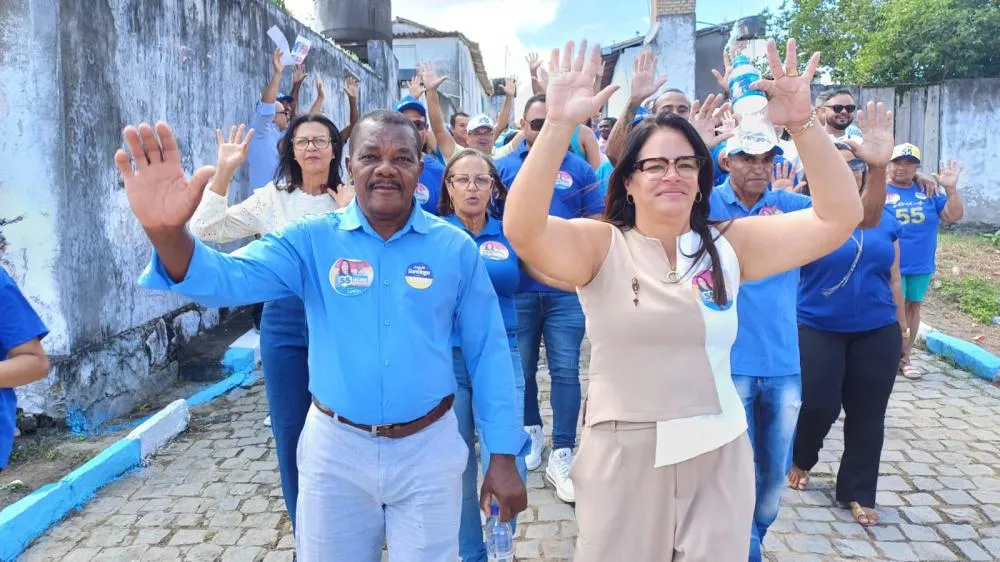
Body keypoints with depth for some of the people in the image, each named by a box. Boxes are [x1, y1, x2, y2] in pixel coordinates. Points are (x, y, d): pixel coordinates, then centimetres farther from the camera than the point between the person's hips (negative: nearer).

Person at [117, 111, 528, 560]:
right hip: (336, 449, 1)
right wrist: (168, 232, -40)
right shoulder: (312, 241, -4)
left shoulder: (455, 248, -5)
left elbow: (488, 352, -1)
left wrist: (503, 455, -2)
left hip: (428, 450, -1)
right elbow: (230, 278, -19)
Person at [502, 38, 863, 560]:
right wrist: (558, 125, -34)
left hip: (719, 454, 3)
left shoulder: (730, 245, 1)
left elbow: (839, 218, -5)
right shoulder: (601, 246, -7)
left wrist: (803, 125, -18)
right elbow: (522, 228, -25)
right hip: (624, 455, -2)